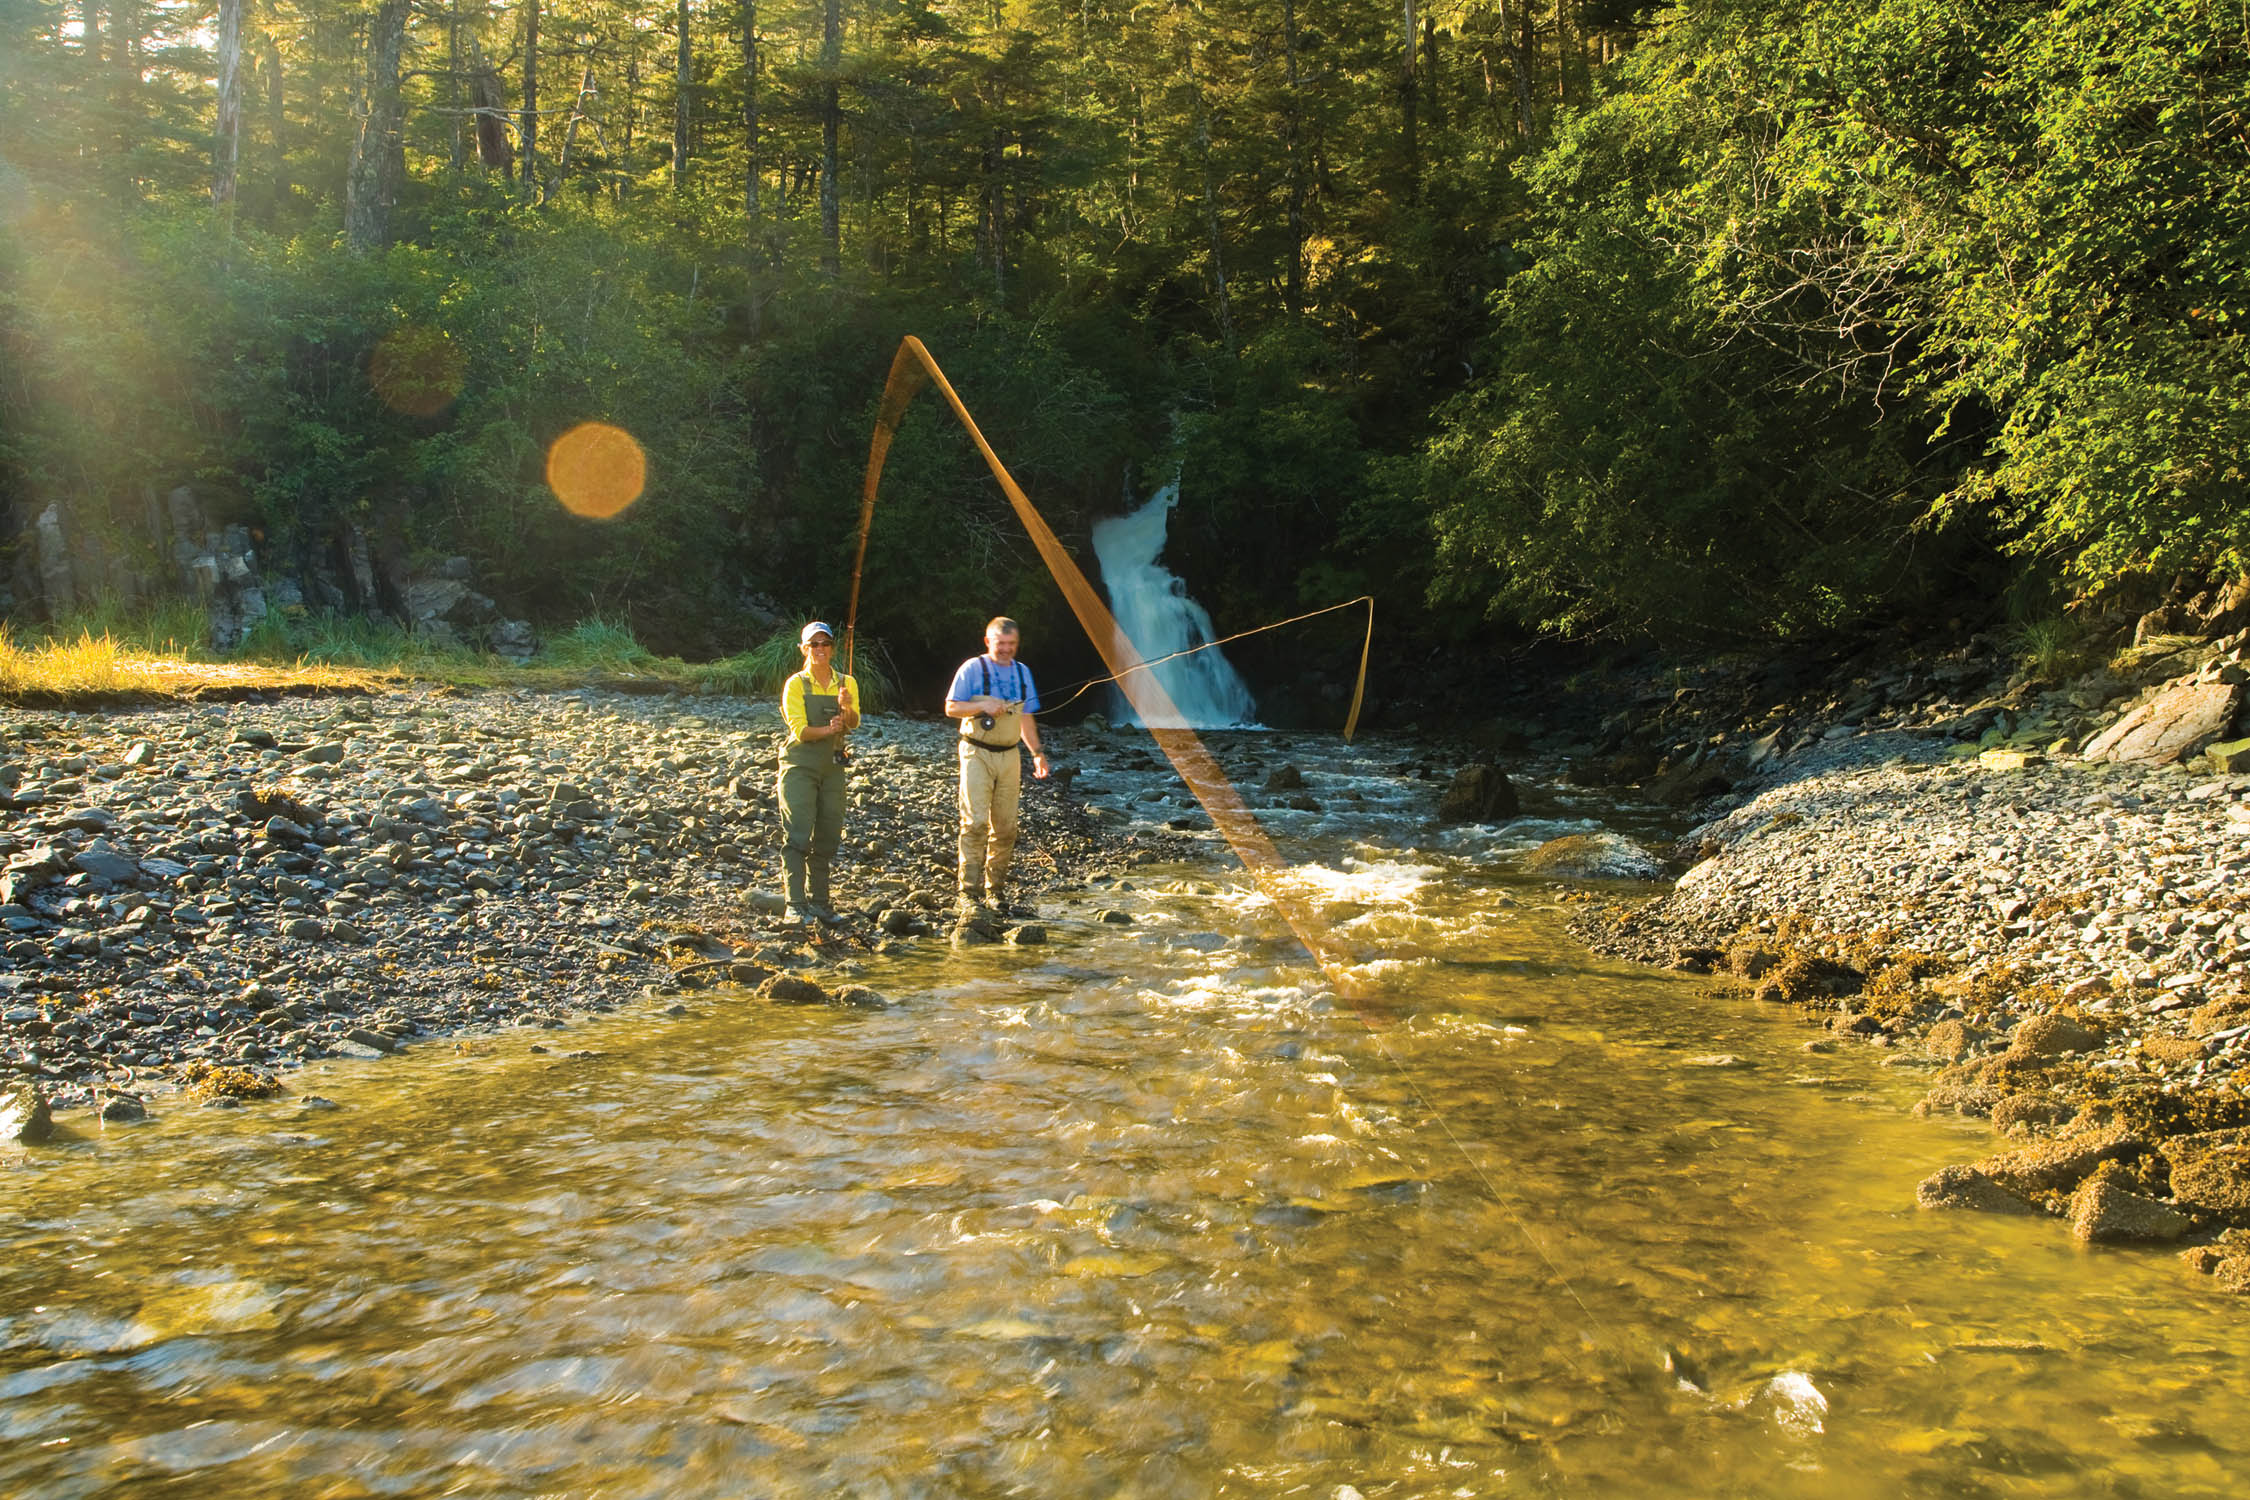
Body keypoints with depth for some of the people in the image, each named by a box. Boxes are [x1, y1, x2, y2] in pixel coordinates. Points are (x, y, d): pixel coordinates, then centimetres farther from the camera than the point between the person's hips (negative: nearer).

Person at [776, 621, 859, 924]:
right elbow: (799, 729, -12)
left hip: (832, 767, 4)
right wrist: (826, 730, -26)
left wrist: (847, 708, -27)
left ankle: (819, 901, 18)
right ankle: (796, 904, -10)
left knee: (827, 839, 8)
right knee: (798, 836, -11)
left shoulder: (846, 684, 6)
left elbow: (853, 723, -7)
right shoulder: (795, 684, -4)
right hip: (800, 766, -4)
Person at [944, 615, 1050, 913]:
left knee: (1005, 825, 3)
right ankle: (969, 891, -9)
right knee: (976, 821, -13)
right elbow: (951, 708, -2)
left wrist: (1037, 752, 13)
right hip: (977, 754, -5)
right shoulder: (973, 668, -1)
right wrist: (983, 705, -17)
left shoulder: (1022, 672, 14)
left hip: (1009, 755, 5)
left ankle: (996, 889, 13)